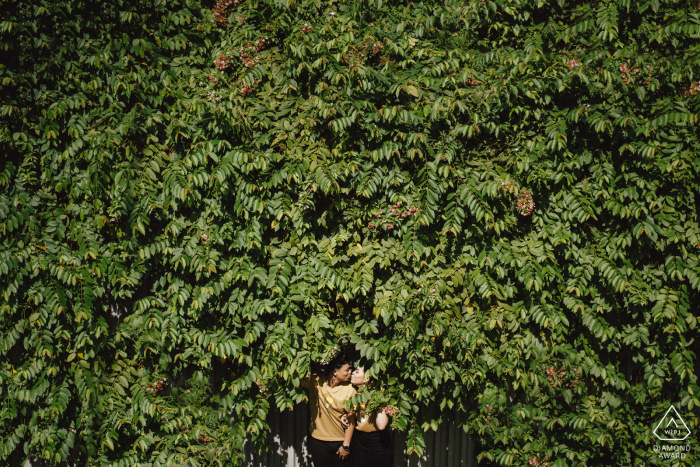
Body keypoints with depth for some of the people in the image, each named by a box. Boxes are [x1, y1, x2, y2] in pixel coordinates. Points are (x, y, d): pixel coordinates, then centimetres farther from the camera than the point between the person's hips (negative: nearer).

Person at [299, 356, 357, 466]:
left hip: (340, 441, 0)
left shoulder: (349, 390, -7)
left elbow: (351, 420, -6)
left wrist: (346, 445, -7)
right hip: (318, 441, 0)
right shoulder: (315, 382, -6)